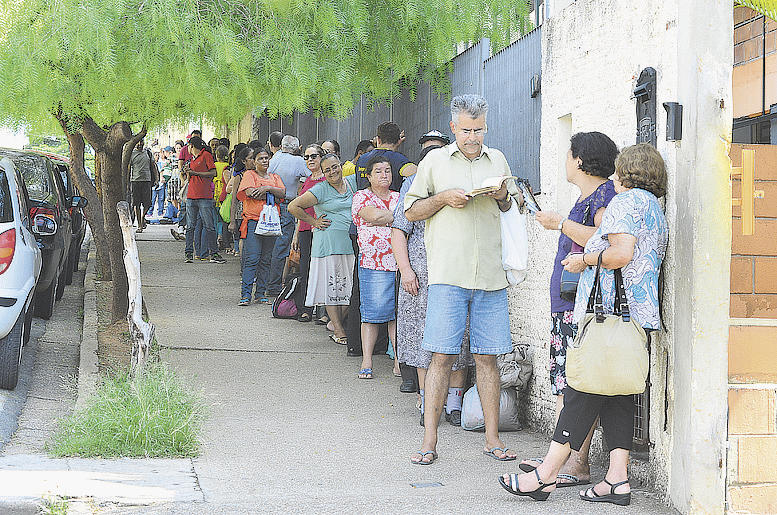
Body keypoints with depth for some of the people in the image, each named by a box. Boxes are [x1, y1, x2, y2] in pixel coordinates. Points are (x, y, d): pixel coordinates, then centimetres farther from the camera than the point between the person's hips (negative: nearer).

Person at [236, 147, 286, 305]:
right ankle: (245, 295, -11)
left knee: (266, 260, 6)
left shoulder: (274, 177, 18)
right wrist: (271, 193, -5)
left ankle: (260, 294, 11)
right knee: (252, 259, -11)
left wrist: (267, 188, -12)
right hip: (253, 221, -5)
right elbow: (250, 192, -14)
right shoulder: (249, 174, 4)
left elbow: (282, 192, 2)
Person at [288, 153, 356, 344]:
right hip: (329, 244, -5)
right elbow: (293, 206, -3)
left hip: (352, 242, 5)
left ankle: (338, 323, 14)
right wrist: (314, 222, -1)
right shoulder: (320, 190, -4)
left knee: (348, 286, 3)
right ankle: (339, 331, 1)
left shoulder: (352, 183, 9)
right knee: (332, 286, -2)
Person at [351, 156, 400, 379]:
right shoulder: (361, 197, 4)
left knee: (399, 312, 1)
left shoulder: (399, 198, 20)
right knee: (372, 312, -6)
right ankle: (366, 362, -1)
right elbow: (373, 215, -14)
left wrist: (382, 219, -5)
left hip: (401, 263, 4)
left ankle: (399, 360, 3)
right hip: (374, 263, -4)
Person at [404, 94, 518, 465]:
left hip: (490, 276, 3)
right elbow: (410, 211, 8)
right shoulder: (435, 160, 7)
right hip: (448, 274, -3)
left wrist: (503, 197, 3)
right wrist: (443, 199, -8)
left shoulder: (497, 160, 15)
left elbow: (510, 210, 25)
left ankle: (492, 438, 10)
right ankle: (429, 440, -2)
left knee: (487, 357, 4)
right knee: (442, 355, -6)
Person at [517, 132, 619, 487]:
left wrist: (562, 223, -17)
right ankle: (559, 456, 12)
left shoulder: (605, 193, -9)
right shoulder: (585, 197, 21)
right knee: (565, 381, 9)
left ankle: (578, 464, -9)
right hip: (565, 305, 10)